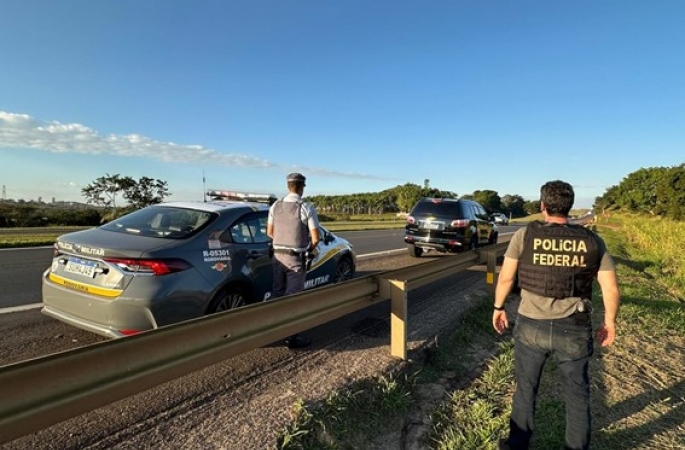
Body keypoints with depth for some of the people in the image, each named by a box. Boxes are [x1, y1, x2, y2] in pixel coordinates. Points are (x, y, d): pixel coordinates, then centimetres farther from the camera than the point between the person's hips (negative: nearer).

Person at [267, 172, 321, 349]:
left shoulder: (275, 206, 1)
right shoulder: (307, 208, -14)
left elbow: (270, 232, 9)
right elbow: (315, 238, -13)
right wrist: (310, 249, 7)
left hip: (278, 256, 5)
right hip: (296, 258, -5)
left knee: (277, 294, 16)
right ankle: (291, 337, 12)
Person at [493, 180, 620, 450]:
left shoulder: (525, 235, -8)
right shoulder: (593, 241, -2)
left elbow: (505, 278, -4)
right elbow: (611, 290, 0)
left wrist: (498, 308, 10)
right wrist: (609, 321, 16)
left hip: (531, 326, -1)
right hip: (573, 330, 1)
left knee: (525, 389, 19)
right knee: (577, 394, 22)